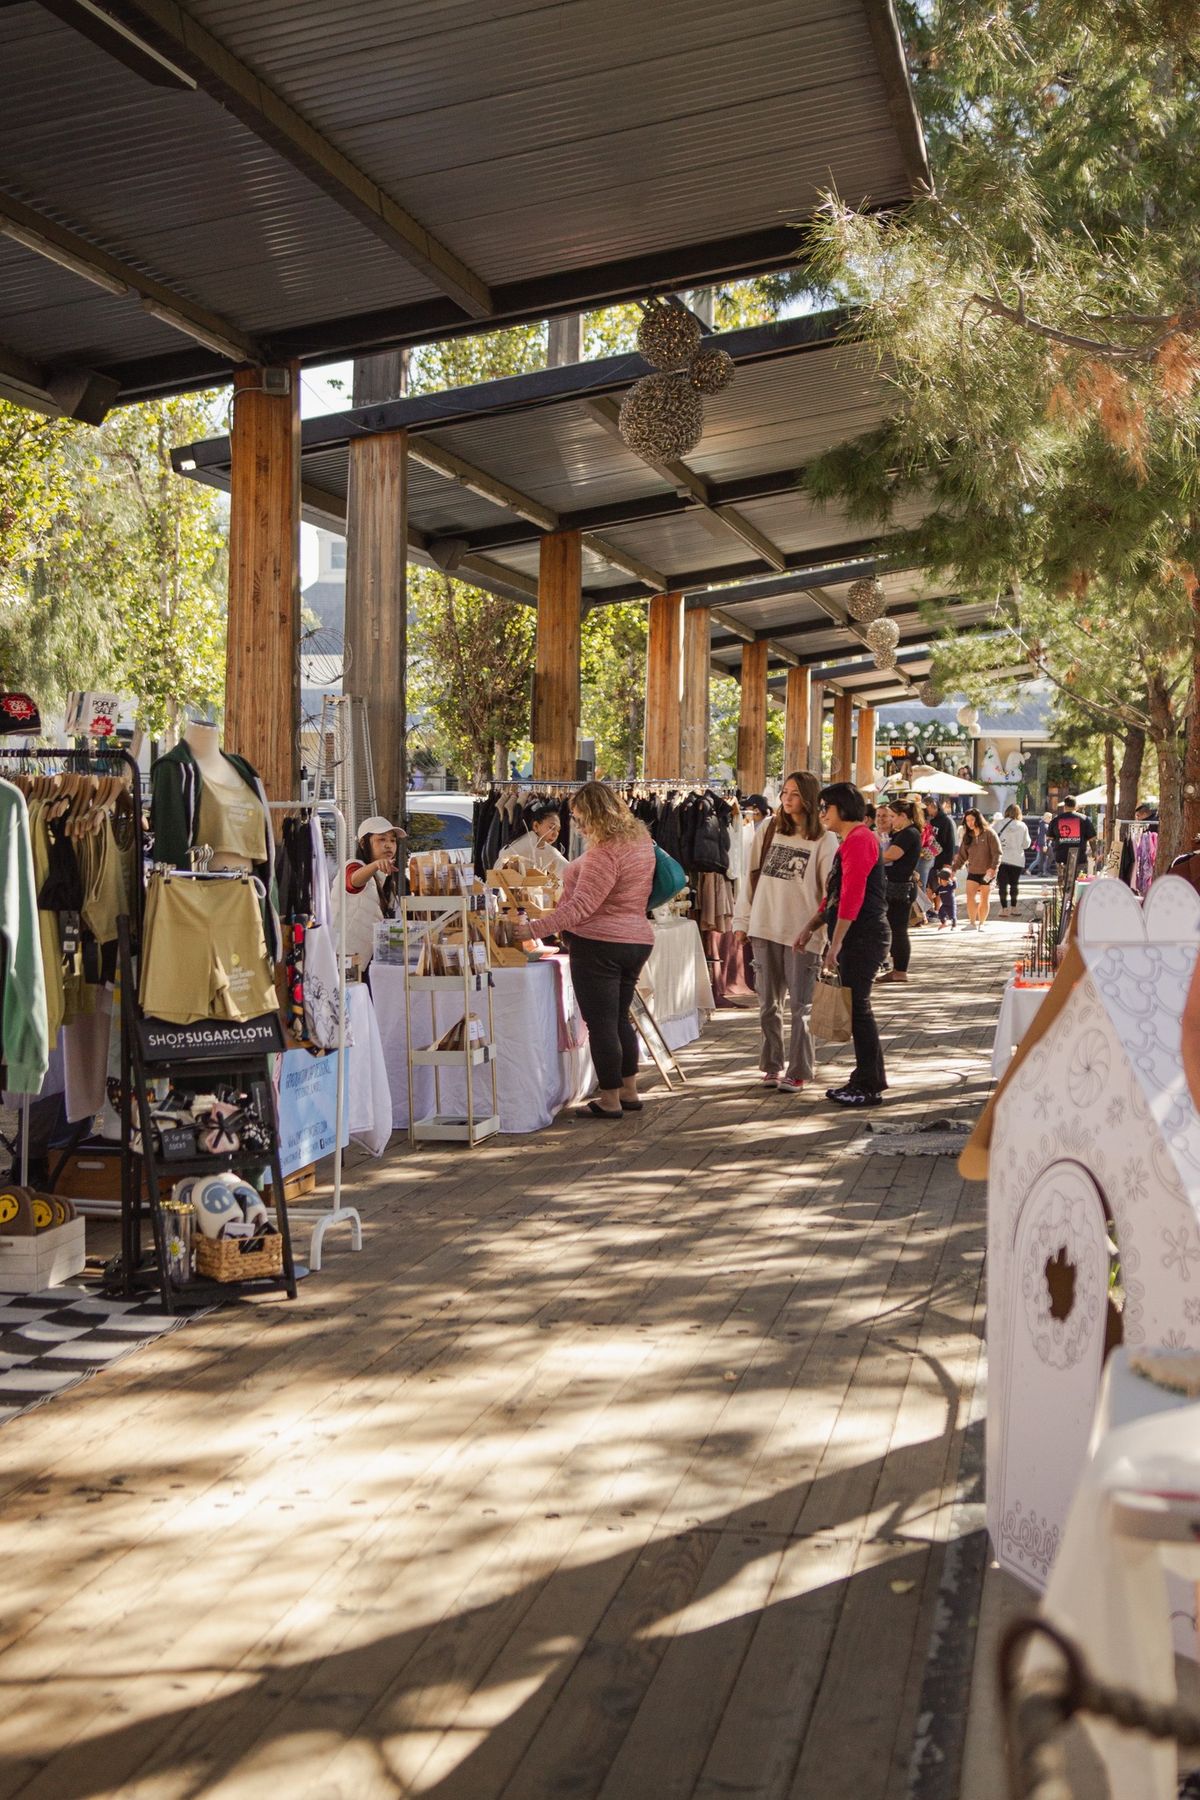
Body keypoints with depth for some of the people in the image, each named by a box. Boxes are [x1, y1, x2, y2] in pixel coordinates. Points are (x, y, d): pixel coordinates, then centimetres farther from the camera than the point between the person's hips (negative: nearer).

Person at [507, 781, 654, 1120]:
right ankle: (629, 1091, 24)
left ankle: (610, 1100, 5)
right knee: (620, 1018, 19)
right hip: (637, 939, 10)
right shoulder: (640, 838, 8)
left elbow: (581, 905, -27)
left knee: (600, 1023, -1)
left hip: (598, 943, -10)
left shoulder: (604, 853, -22)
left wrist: (536, 929, -28)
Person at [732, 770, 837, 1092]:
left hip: (802, 933, -4)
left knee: (800, 1005, 2)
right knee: (769, 1003, 11)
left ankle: (798, 1071, 9)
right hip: (765, 929, 4)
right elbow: (752, 878, 10)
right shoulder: (769, 831, 7)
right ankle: (772, 1065, 22)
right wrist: (742, 922, 7)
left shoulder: (824, 841, -4)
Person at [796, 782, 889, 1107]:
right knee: (856, 1007, 13)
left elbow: (852, 896, -21)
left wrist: (835, 943, -22)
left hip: (862, 937, -11)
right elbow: (835, 895, 26)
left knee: (858, 1007, -7)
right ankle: (866, 1080, 19)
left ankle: (870, 1087, -3)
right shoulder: (850, 841, 21)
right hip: (855, 938, 11)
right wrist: (810, 928, 21)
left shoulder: (859, 839, -14)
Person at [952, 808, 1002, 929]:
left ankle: (981, 923, 18)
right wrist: (953, 868, 2)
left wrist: (993, 868, -22)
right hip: (973, 872, 3)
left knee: (984, 899, 7)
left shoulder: (989, 834, -7)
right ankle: (972, 923, -8)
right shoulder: (968, 836, 8)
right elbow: (962, 855, 10)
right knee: (970, 896, -13)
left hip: (987, 872, -3)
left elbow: (997, 853, -11)